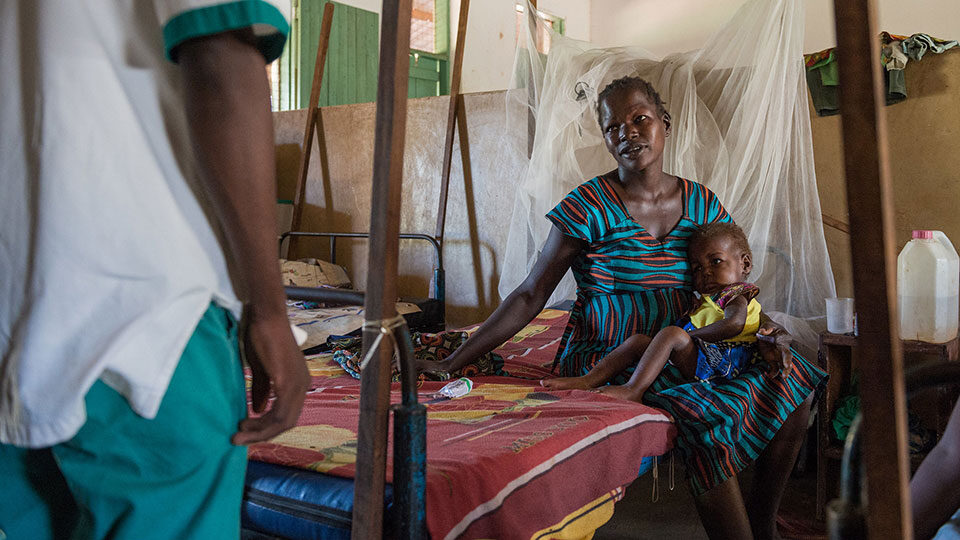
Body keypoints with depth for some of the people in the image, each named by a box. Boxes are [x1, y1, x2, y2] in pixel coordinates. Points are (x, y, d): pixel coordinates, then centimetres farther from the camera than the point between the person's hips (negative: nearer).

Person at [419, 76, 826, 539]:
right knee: (711, 414, -30)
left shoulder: (702, 204, 6)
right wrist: (450, 364, -15)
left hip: (680, 351, 6)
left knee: (793, 382, -6)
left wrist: (767, 331, -8)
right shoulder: (589, 207, -9)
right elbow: (530, 297, -9)